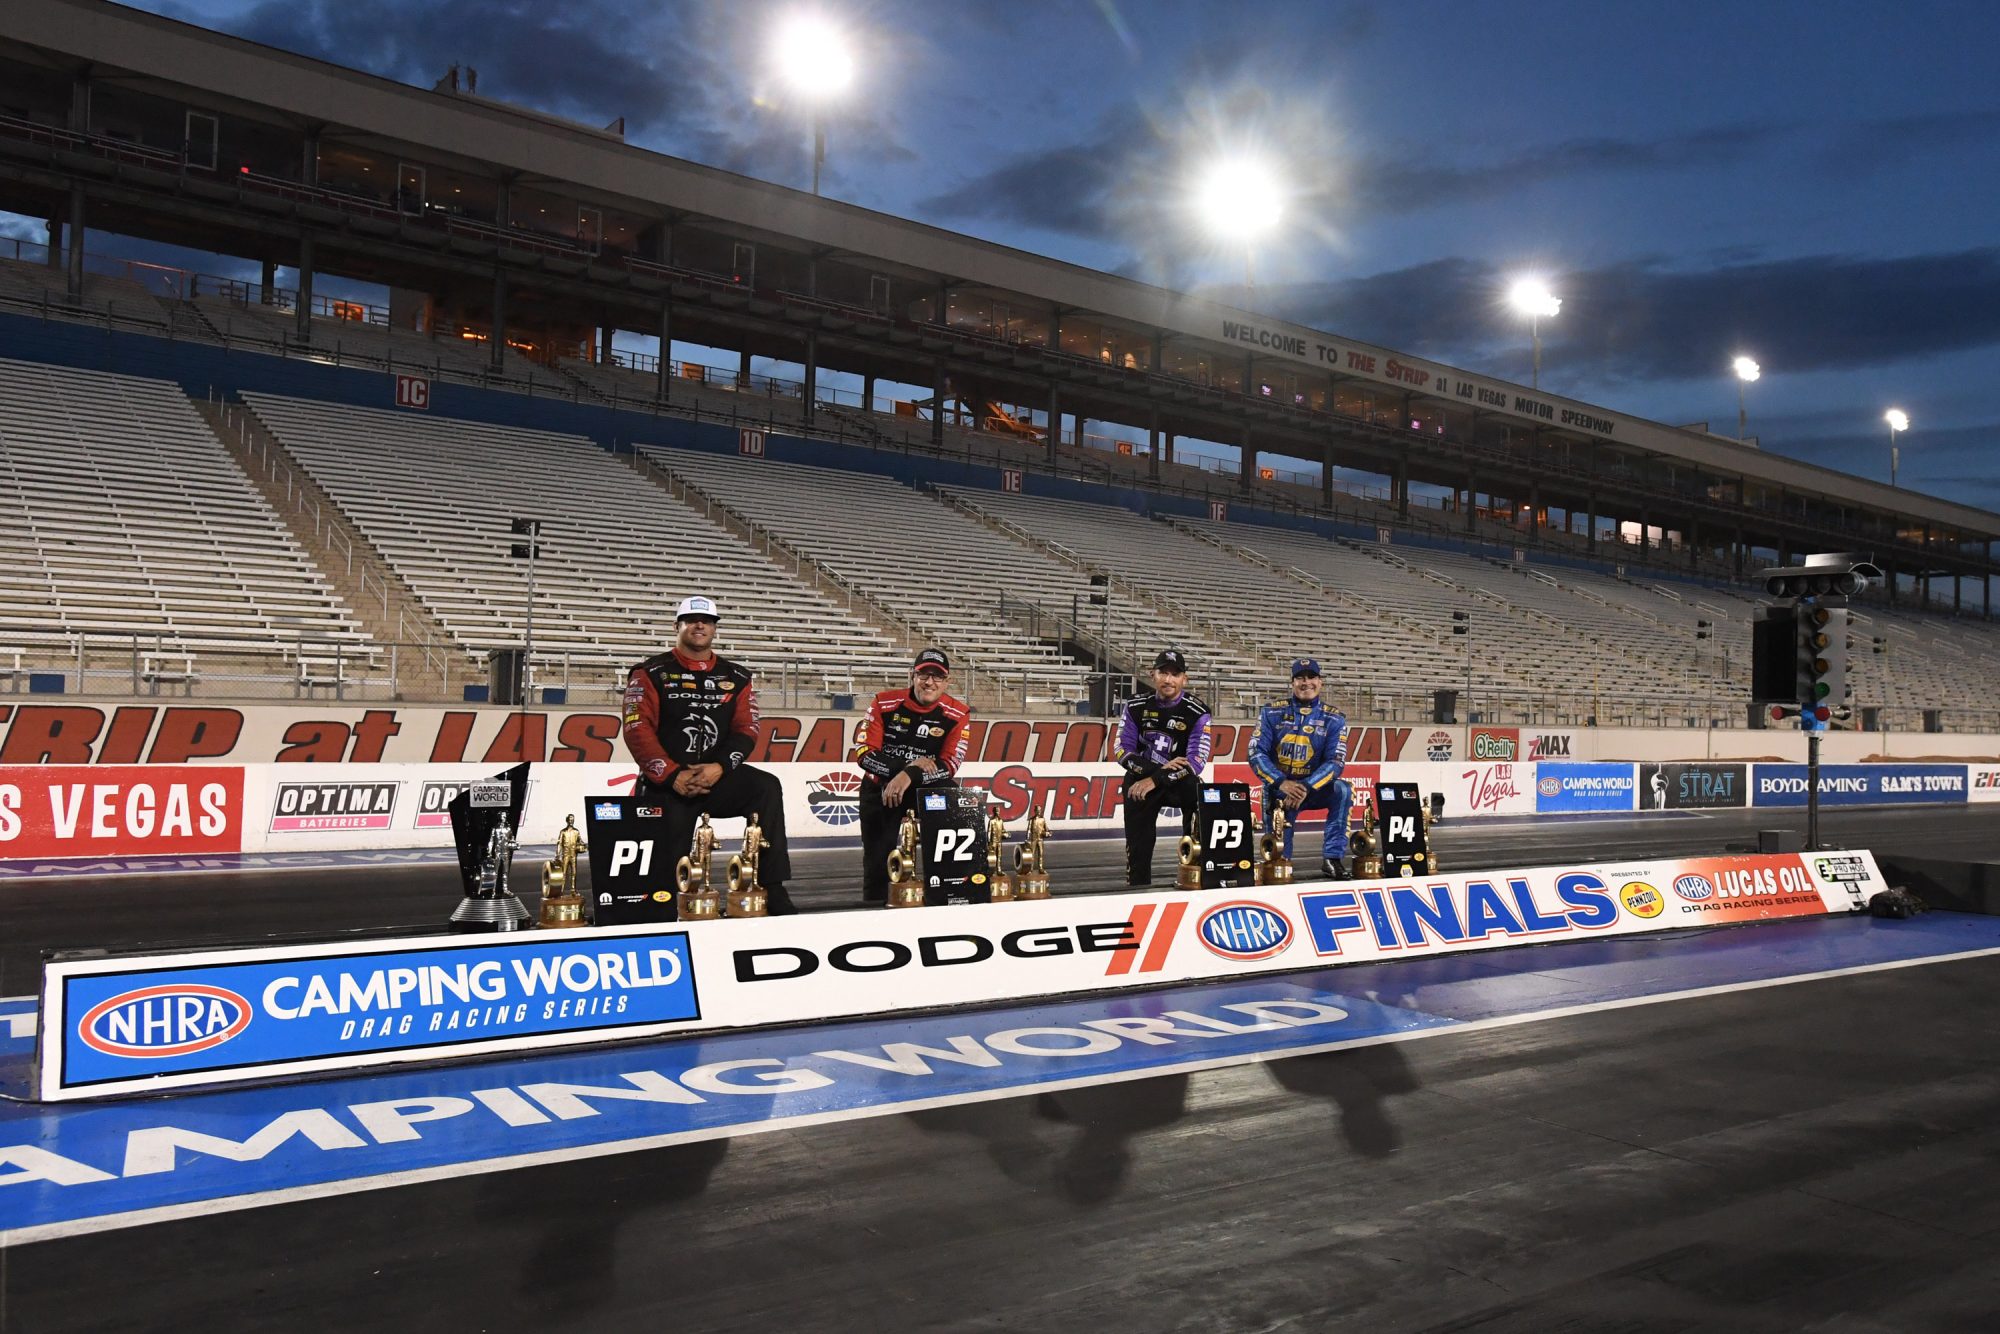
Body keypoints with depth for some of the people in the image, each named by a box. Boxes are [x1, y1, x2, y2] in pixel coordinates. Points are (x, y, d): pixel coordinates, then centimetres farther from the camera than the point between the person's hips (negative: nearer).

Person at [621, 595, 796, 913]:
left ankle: (772, 889, -27)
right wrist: (673, 775, -18)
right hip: (666, 784, -1)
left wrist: (720, 766, -15)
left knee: (767, 787, -26)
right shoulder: (651, 673, 2)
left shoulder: (736, 678, 10)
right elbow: (638, 730, -8)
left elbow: (746, 730, 4)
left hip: (717, 778, 1)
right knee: (669, 867, -5)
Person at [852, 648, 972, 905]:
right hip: (880, 787, 1)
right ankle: (873, 904, 26)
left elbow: (949, 766, -17)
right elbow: (863, 753, -16)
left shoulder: (956, 715, -12)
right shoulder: (884, 704, -14)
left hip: (927, 786, 0)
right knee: (877, 859, -2)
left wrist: (910, 775, -33)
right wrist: (909, 765, -27)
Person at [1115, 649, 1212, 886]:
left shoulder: (1197, 713, -12)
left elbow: (1195, 762, -17)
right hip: (1140, 780, 3)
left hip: (1181, 779, -2)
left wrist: (1156, 780, -24)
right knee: (1138, 842, 1)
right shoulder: (1136, 706, -3)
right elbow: (1121, 750, -5)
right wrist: (1158, 768, -18)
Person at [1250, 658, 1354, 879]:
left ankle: (1333, 857, -21)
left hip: (1314, 787, 0)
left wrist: (1306, 788, -29)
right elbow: (1256, 754, -10)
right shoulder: (1272, 713, -3)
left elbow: (1336, 762, -14)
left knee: (1342, 791, -30)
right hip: (1278, 788, 0)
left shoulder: (1333, 719, -4)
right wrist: (1282, 783, -27)